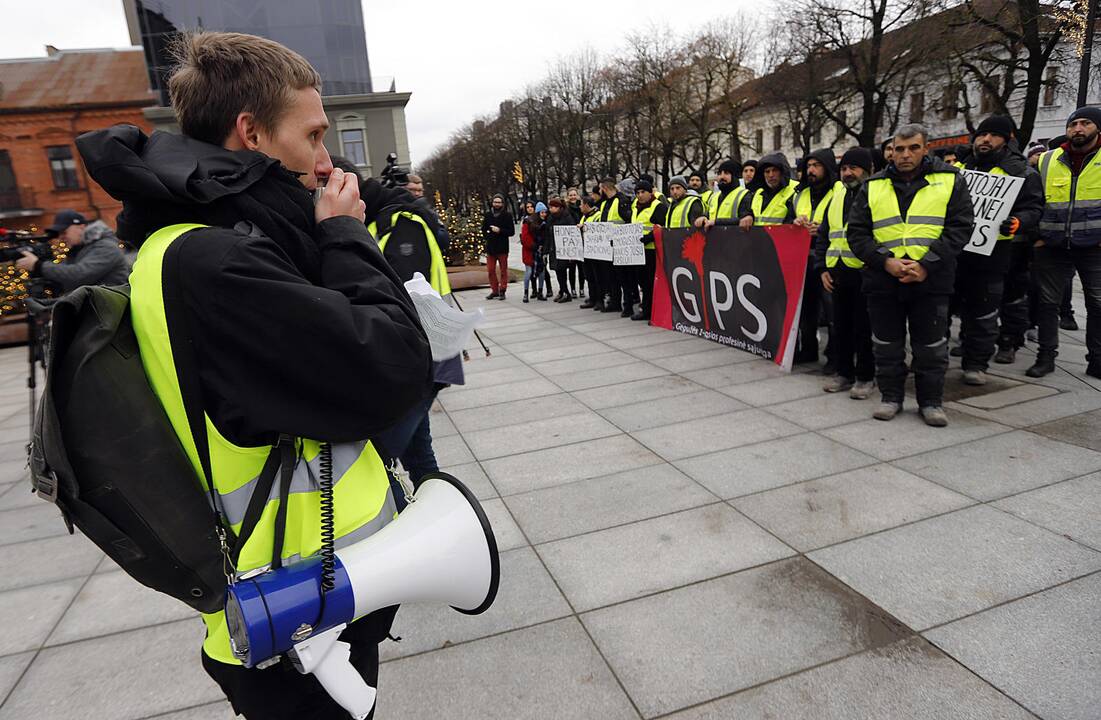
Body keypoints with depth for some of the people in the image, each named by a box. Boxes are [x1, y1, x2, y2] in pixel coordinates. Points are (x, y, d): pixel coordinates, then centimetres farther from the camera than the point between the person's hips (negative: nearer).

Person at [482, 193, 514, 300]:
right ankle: (494, 290, 19)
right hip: (490, 247, 4)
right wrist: (488, 236, -3)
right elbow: (483, 229, 14)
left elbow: (511, 231, -7)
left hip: (502, 247, -3)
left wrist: (500, 231, -18)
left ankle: (502, 291, 12)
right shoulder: (488, 214, 7)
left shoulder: (507, 215, -3)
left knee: (503, 270, 4)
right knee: (491, 270, 8)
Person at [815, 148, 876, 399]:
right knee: (840, 325, 12)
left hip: (864, 272, -6)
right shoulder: (837, 196, 17)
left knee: (864, 327, 1)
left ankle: (865, 377, 13)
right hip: (837, 272, 6)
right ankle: (844, 372, 24)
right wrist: (822, 268, 9)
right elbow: (823, 235, 19)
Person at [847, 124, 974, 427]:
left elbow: (960, 227, -3)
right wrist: (885, 261, -13)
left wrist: (926, 264, -15)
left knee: (931, 346, 7)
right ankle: (891, 396, 24)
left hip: (931, 280, -1)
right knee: (887, 344, 10)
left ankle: (931, 401, 21)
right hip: (882, 279, 2)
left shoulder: (951, 181, 5)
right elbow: (857, 232, 2)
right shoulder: (873, 187, 8)